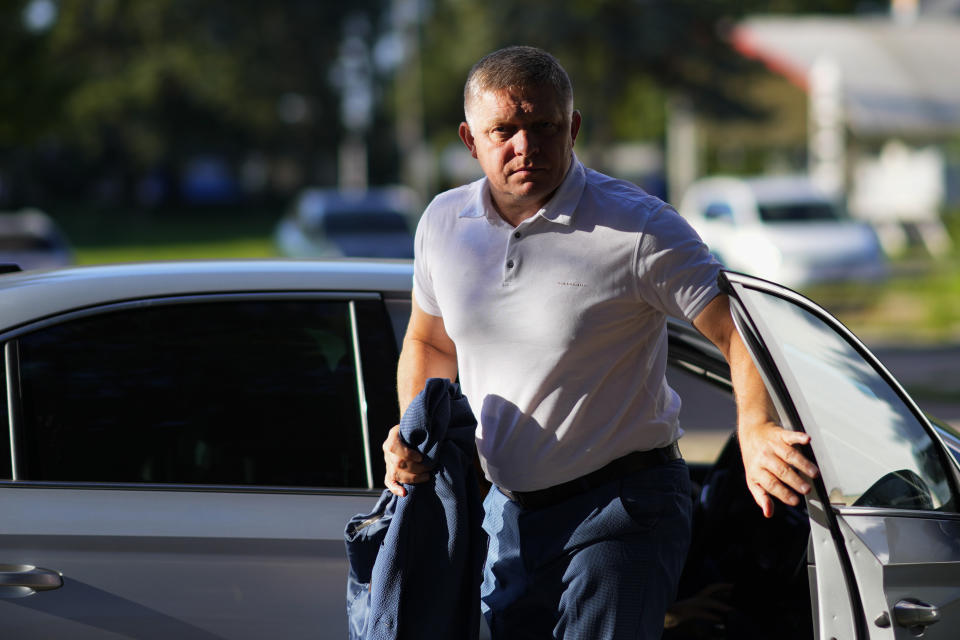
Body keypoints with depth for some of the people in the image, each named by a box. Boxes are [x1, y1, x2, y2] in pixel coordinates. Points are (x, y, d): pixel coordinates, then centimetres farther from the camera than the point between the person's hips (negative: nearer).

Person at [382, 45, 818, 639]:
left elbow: (738, 331, -19)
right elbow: (429, 344, 19)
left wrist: (756, 431, -38)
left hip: (620, 509, -6)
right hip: (508, 512, 6)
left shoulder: (641, 229, -14)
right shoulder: (444, 223, 4)